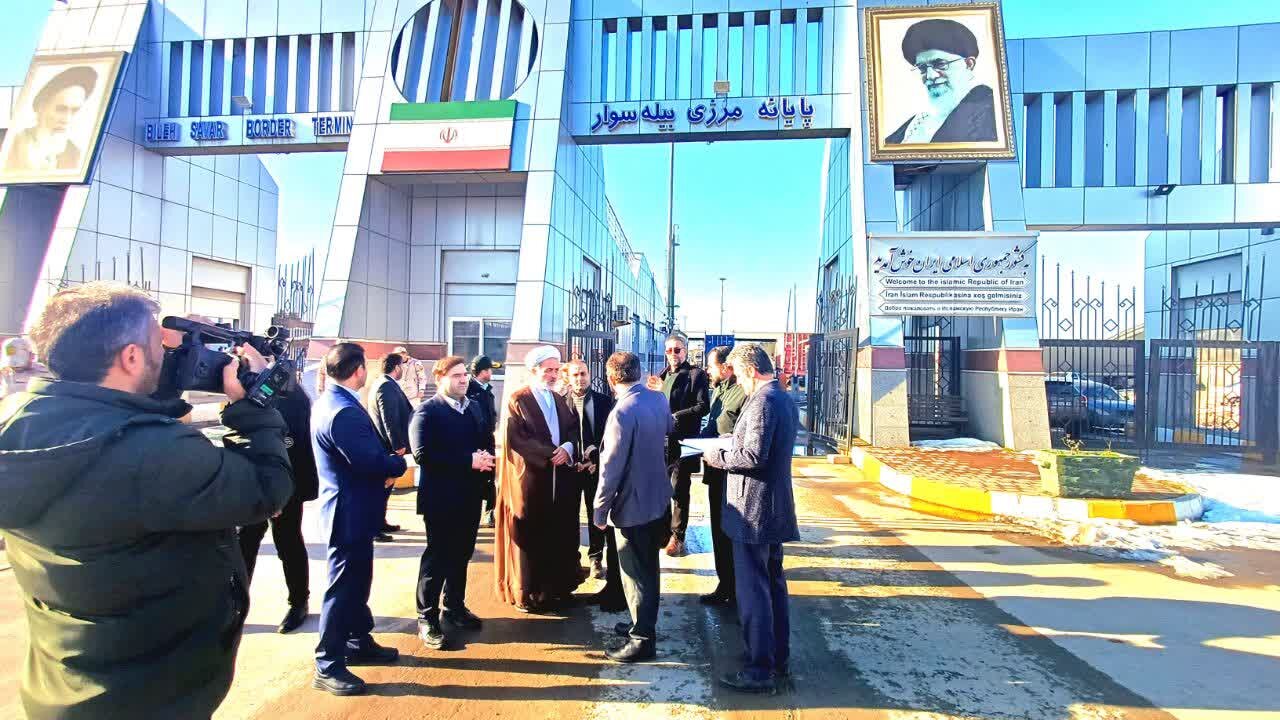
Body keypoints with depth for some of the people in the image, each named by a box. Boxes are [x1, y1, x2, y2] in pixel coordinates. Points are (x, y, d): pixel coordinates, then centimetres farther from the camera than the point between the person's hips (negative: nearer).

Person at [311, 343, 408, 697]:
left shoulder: (328, 401, 8)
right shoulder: (344, 412, -26)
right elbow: (371, 462, -29)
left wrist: (386, 462, -2)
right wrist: (399, 463, -10)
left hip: (348, 507, 10)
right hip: (351, 510, -10)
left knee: (357, 580, 21)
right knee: (343, 586, 2)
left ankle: (359, 642, 36)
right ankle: (328, 665, 15)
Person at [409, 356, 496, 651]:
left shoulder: (474, 407, 11)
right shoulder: (427, 412, -12)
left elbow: (487, 439, 13)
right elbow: (423, 453, -23)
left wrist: (485, 457, -11)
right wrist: (469, 461, -24)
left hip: (470, 496, 7)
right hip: (441, 498, -6)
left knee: (461, 555, 17)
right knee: (437, 558, 5)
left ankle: (455, 607, 34)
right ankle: (427, 618, 19)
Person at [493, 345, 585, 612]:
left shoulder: (559, 400, 15)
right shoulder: (517, 400, -6)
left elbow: (573, 430, 9)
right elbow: (515, 439, -15)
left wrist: (567, 448, -13)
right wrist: (550, 454, -17)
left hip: (560, 479, 6)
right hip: (529, 478, -6)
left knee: (560, 535, 9)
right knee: (529, 538, 3)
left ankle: (557, 587, 23)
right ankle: (526, 593, 17)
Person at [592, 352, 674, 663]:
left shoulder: (623, 412, -24)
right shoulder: (658, 399, -1)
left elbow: (611, 466, -22)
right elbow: (669, 428, 21)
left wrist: (599, 508, -12)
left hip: (633, 504, -8)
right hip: (658, 497, 8)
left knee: (637, 573, 5)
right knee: (648, 567, 21)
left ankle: (643, 639, 18)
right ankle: (644, 623, 37)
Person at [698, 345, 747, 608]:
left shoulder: (744, 392, -18)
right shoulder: (718, 389, 13)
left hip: (733, 475, -9)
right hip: (716, 471, 9)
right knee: (719, 530, 17)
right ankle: (724, 586, 31)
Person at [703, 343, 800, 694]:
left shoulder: (762, 400, -20)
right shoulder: (786, 399, 11)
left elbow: (753, 455, -26)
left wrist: (716, 456, -12)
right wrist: (732, 448, 15)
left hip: (753, 509, -10)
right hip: (776, 506, 10)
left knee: (752, 589, -1)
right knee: (774, 582, 19)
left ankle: (760, 670, 9)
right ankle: (778, 657, 32)